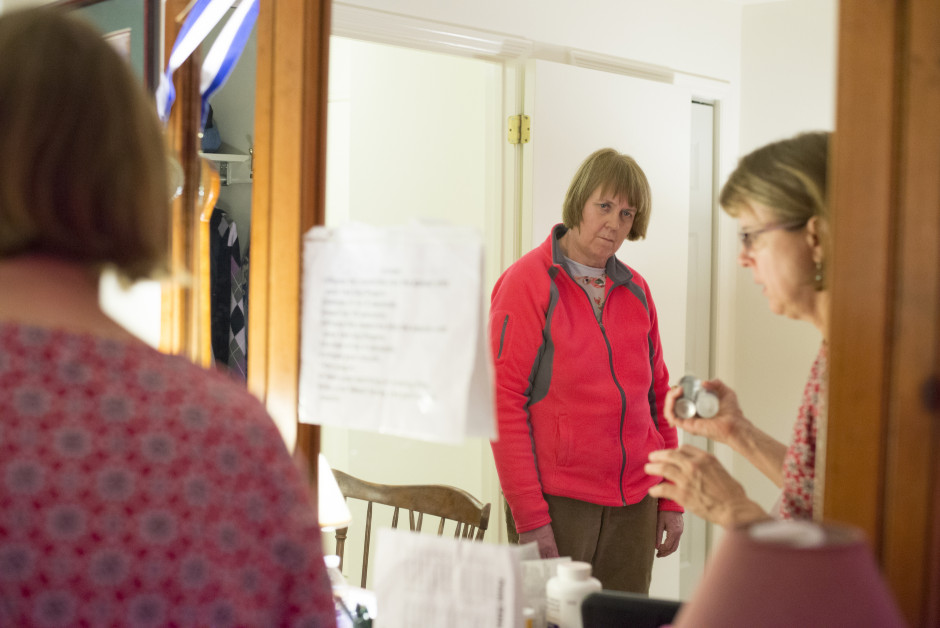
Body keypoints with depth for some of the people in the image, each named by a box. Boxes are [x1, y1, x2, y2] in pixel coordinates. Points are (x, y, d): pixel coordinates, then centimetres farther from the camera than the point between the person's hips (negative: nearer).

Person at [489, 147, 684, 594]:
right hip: (558, 504, -5)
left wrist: (672, 498, 11)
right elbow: (505, 403, -11)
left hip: (634, 504, 5)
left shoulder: (635, 290, 11)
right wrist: (529, 517, -15)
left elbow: (658, 395, 15)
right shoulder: (527, 283, -7)